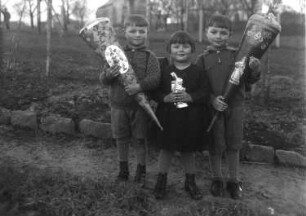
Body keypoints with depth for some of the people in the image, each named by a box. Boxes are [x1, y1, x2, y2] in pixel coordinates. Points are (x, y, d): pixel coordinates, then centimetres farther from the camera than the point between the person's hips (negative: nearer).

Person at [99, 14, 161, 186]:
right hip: (118, 104, 2)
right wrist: (108, 75, -22)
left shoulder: (150, 57, -2)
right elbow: (104, 80, 1)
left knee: (139, 139, 9)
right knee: (121, 138, 13)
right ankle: (123, 170, 32)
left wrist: (140, 86, -30)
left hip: (140, 105, -2)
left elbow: (155, 79, -13)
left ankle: (141, 172, 27)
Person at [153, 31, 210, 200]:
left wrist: (189, 97, -20)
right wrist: (166, 98, -20)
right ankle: (161, 181, 27)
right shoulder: (164, 71, 1)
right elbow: (155, 92, -2)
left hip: (191, 118, 0)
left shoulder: (198, 72, -1)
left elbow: (204, 93, -6)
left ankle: (190, 182, 32)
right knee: (166, 149, 10)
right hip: (168, 116, 0)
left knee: (188, 151, 14)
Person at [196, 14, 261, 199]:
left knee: (233, 144, 12)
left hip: (235, 106, 1)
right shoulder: (203, 58, -1)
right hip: (213, 107, 0)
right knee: (215, 145, 9)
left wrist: (255, 69, -19)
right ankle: (217, 179, 29)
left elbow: (248, 80, 2)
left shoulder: (237, 55, 0)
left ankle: (234, 181, 29)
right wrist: (211, 99, -18)